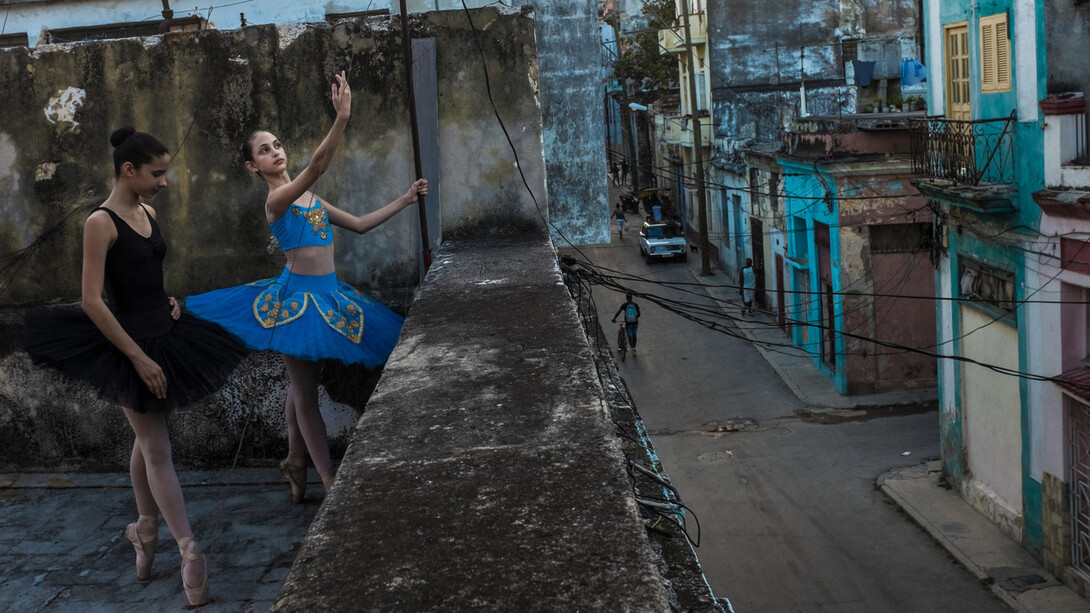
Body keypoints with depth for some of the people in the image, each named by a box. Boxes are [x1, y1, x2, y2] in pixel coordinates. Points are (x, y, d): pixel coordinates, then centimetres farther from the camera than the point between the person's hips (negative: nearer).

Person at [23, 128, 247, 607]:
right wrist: (139, 359, -21)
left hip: (164, 337, 7)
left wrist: (168, 301, 4)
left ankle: (145, 531, 31)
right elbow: (91, 301, -20)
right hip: (131, 347, -7)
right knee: (156, 449, -1)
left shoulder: (148, 214, 6)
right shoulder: (100, 222, -17)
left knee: (147, 439, 17)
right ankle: (189, 549, 3)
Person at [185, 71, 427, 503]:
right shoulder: (277, 199, -13)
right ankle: (331, 482, 5)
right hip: (297, 298, -8)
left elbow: (359, 224, 17)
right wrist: (342, 118, -39)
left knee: (301, 385, 20)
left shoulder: (309, 197, 12)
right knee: (305, 391, 1)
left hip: (325, 295, 8)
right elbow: (317, 166, -30)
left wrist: (405, 200, 13)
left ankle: (296, 461, 35)